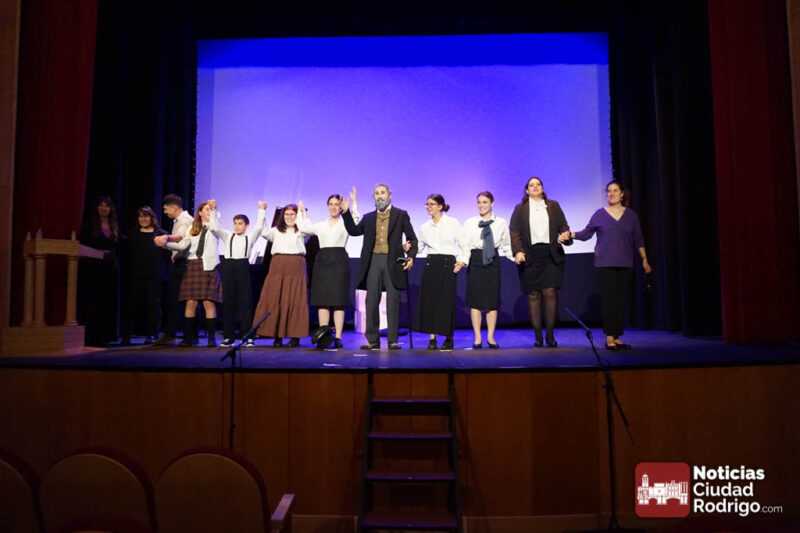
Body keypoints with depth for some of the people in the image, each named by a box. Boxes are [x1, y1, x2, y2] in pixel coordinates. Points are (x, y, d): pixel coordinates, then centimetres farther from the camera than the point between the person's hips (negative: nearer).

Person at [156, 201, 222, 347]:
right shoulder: (192, 228, 16)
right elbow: (182, 245, 8)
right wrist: (165, 243, -4)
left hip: (209, 266, -3)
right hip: (193, 265, 3)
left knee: (209, 302, -7)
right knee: (191, 302, -1)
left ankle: (212, 337, -3)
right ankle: (189, 337, 6)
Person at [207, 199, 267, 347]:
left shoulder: (250, 237, 12)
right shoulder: (227, 236, 16)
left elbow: (259, 227, -1)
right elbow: (214, 228, 4)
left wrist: (261, 210, -3)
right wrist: (213, 210, -1)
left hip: (243, 266, -2)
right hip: (228, 266, 2)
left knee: (245, 301, -1)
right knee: (228, 301, 3)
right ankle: (228, 336, 9)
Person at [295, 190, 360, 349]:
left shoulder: (345, 223, 8)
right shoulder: (321, 225, 19)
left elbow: (356, 221, -12)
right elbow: (303, 227, 12)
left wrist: (353, 202, -12)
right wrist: (302, 211, 22)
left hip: (339, 260, -4)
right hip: (322, 260, 4)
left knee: (338, 300, -6)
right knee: (322, 300, 0)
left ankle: (338, 337, -5)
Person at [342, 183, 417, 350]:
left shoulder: (401, 215, 6)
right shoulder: (368, 217, 16)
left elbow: (412, 238, 4)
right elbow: (354, 231, 11)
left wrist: (411, 256, -11)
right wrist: (346, 212, 4)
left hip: (393, 262, -3)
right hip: (373, 261, 3)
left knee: (393, 302, 0)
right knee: (371, 302, 4)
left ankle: (393, 340, 6)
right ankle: (372, 340, 11)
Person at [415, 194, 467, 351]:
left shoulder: (453, 223, 2)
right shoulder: (425, 227, 11)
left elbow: (461, 244, 2)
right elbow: (419, 246, 11)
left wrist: (461, 261, -9)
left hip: (448, 263, -3)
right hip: (431, 264, 3)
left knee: (447, 300, -2)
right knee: (429, 300, -1)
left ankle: (448, 338, 10)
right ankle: (432, 338, 6)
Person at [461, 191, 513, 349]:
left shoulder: (501, 223, 7)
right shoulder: (469, 223, 4)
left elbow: (506, 244, 9)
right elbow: (465, 245, -2)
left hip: (493, 260, 1)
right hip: (475, 260, -1)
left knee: (493, 299, 3)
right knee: (475, 299, 0)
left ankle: (491, 337, 14)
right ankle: (477, 337, 9)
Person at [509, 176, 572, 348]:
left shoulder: (553, 206, 15)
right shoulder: (520, 208, 11)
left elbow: (563, 226, 10)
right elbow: (514, 232, 1)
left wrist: (565, 235, -13)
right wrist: (518, 251, -13)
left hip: (551, 255, 0)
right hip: (530, 256, 0)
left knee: (550, 292, -8)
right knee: (533, 295, 0)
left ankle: (550, 335, 1)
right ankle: (538, 336, 6)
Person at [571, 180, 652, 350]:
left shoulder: (631, 215, 8)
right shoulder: (599, 214, 3)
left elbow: (638, 240, 12)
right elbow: (586, 233, 2)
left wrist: (644, 260, 11)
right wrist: (571, 234, -14)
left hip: (625, 264, 2)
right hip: (605, 264, -2)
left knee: (622, 301, 1)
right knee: (609, 300, -6)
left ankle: (617, 337, 8)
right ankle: (609, 337, -1)